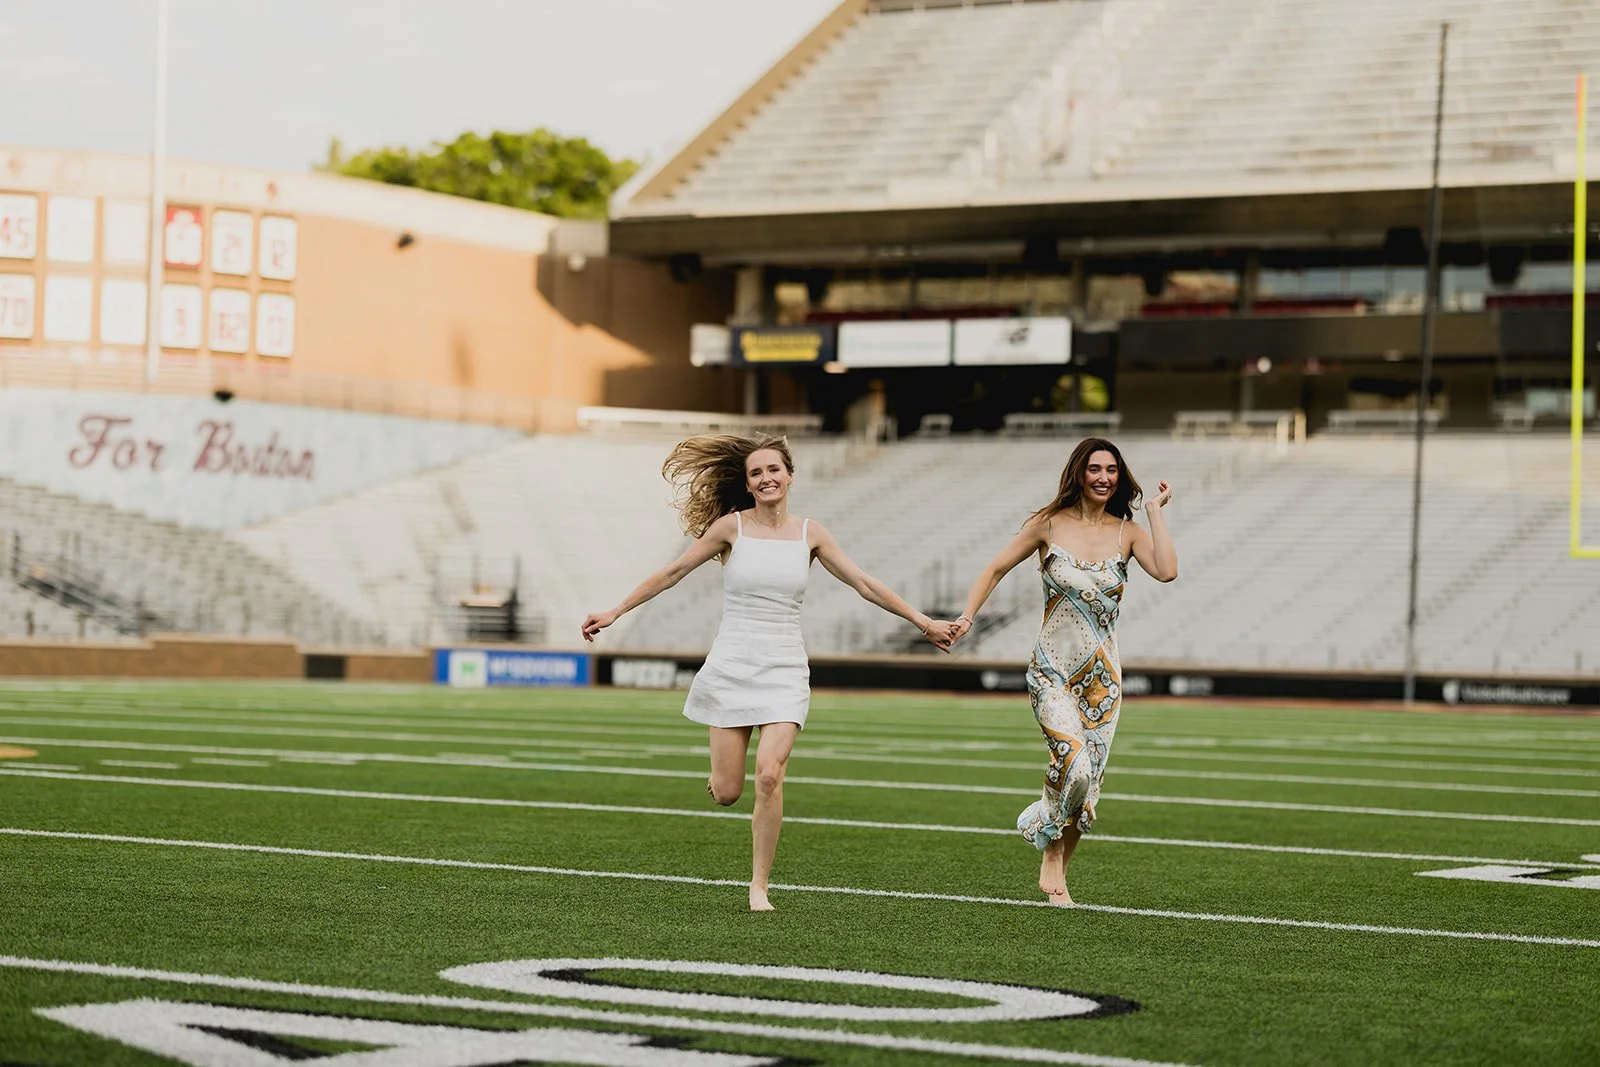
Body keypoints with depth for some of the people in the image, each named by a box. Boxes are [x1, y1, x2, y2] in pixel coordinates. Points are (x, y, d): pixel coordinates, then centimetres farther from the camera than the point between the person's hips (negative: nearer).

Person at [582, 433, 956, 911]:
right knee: (725, 792, -3)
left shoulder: (810, 534, 5)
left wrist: (923, 622, 9)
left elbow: (865, 585, 10)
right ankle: (725, 767, 36)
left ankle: (759, 886, -3)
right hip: (732, 665, -1)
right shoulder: (731, 527, 0)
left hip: (785, 669, 1)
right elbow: (672, 573, 6)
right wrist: (615, 612, 5)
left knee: (769, 776, -17)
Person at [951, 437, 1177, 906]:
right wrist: (968, 616, -4)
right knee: (1074, 765, -23)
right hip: (1052, 671, -3)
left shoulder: (1127, 532, 4)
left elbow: (1166, 570, -14)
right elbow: (996, 569, 8)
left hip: (1101, 675, 3)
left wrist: (1155, 510, -8)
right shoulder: (1049, 525, 0)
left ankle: (1057, 875, 23)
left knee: (1087, 784, 3)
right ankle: (1051, 854, 4)